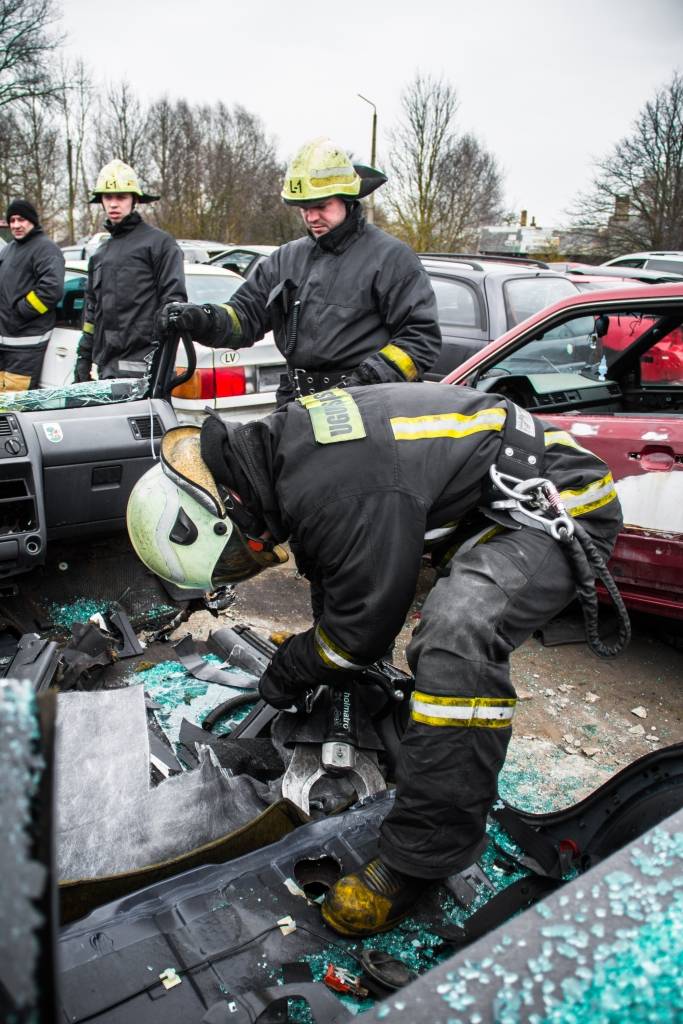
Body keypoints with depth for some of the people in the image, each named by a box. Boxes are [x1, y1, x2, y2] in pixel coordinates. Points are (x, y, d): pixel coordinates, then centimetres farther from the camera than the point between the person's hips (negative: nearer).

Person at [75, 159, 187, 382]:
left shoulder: (159, 242, 1)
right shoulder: (99, 254, 23)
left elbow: (174, 299, -7)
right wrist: (83, 357, 22)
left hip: (140, 366, -7)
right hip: (107, 367, 7)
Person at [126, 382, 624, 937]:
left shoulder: (339, 493, -33)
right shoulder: (284, 441, -1)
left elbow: (366, 624, -20)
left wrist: (287, 671, -2)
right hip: (493, 498, 10)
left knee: (458, 640, -32)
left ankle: (421, 859, -19)